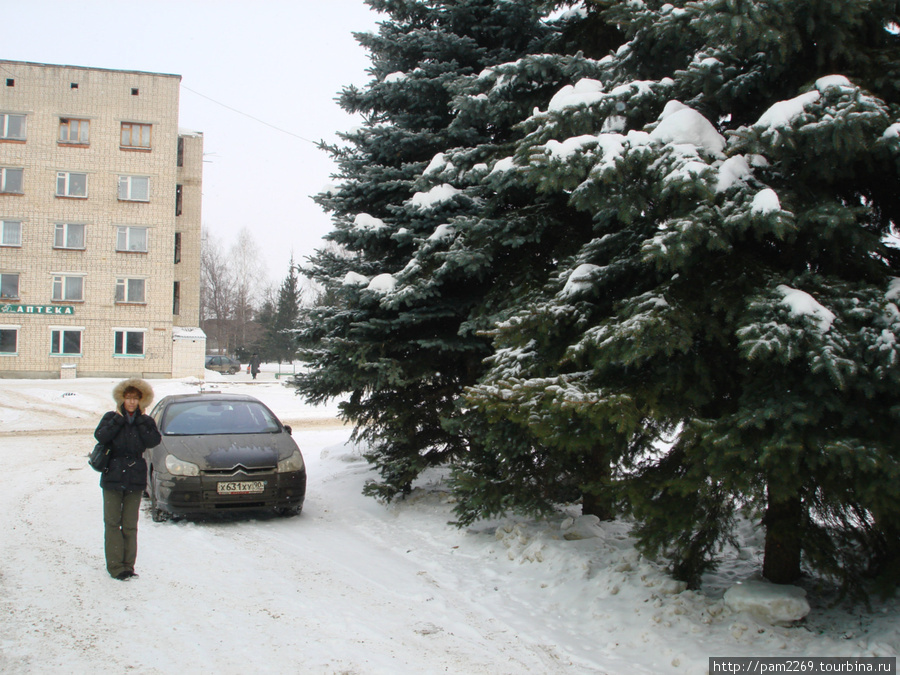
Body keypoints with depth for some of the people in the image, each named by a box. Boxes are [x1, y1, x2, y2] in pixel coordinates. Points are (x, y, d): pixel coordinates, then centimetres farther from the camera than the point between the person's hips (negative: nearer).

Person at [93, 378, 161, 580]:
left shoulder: (145, 422, 8)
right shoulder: (111, 418, 4)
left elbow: (154, 441, -10)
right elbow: (100, 436, -14)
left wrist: (140, 421, -13)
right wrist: (119, 419, -16)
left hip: (135, 480, 1)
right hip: (112, 478, -1)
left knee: (130, 525, 5)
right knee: (112, 523, -2)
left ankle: (128, 565, 11)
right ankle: (115, 566, 2)